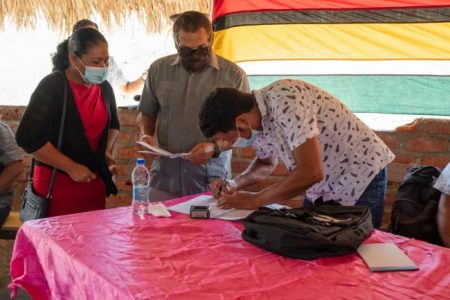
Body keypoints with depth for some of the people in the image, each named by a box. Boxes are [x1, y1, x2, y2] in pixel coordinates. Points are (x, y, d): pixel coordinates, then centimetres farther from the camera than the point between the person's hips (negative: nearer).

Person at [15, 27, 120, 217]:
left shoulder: (104, 88, 7)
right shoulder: (52, 87, -13)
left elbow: (113, 125, 25)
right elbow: (28, 138, -18)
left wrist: (107, 151, 6)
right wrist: (71, 167, -16)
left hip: (94, 181, 6)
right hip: (56, 185, -5)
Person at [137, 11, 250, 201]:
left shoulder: (233, 75, -3)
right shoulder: (158, 69, 5)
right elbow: (146, 113, 17)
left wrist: (215, 147, -17)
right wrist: (146, 135, -4)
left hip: (212, 179, -2)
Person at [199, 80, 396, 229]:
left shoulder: (285, 101, -31)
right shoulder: (257, 116, -4)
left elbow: (311, 172, -35)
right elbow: (266, 163, 15)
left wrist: (254, 200, -25)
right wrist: (234, 184, -3)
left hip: (360, 176, -8)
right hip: (324, 185, 8)